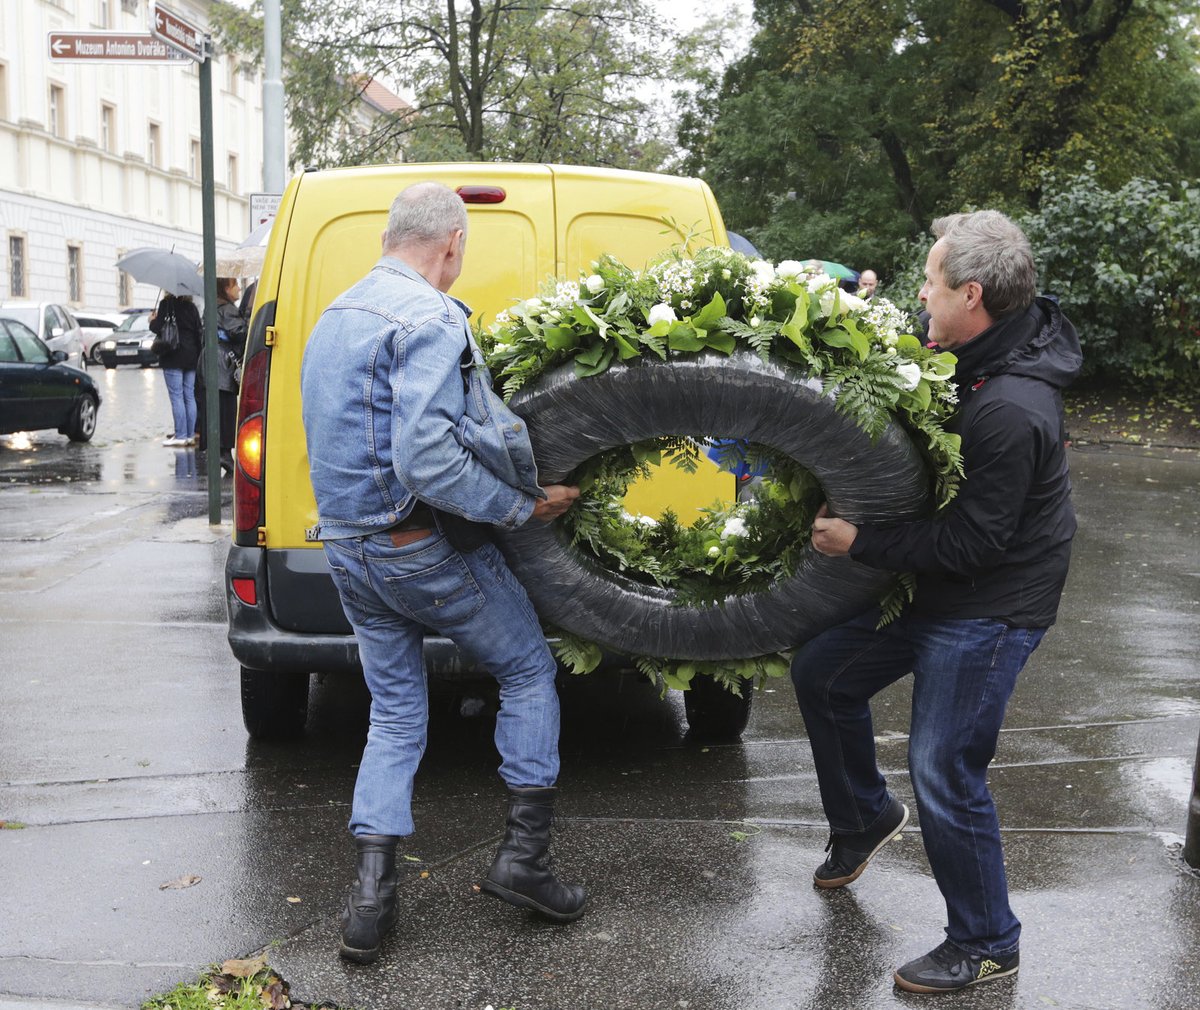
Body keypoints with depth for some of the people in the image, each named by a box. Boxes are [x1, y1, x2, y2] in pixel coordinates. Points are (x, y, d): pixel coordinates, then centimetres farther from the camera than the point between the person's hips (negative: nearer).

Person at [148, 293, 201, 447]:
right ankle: (190, 434, 9)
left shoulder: (166, 304, -8)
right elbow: (199, 331, 11)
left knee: (176, 396, -5)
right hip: (191, 357, 6)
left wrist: (152, 322, 6)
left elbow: (158, 328, -14)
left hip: (173, 358, -6)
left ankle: (180, 435, -6)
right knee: (189, 396, 8)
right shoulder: (192, 307, 9)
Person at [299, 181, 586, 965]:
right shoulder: (430, 319, -17)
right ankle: (524, 855, 14)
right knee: (529, 669, 12)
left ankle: (372, 899, 11)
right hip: (424, 549, -8)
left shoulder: (336, 317, 13)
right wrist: (522, 508, -18)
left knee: (395, 711, 16)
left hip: (347, 548, 8)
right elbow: (426, 460, -27)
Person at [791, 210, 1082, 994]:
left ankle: (987, 945, 18)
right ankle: (866, 816, 40)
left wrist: (859, 541, -18)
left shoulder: (1012, 414, -31)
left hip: (989, 612, -10)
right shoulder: (980, 358, -2)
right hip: (933, 587, 10)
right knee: (820, 672, 17)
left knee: (945, 774, -3)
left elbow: (970, 543, -26)